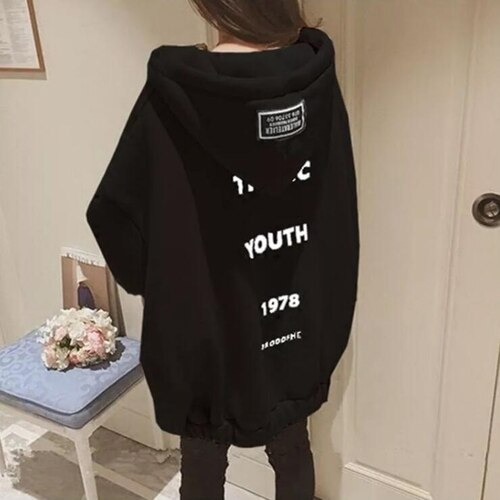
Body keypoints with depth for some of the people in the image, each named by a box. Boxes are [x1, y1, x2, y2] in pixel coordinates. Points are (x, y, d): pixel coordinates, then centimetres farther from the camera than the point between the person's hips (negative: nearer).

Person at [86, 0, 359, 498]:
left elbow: (116, 218, -15)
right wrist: (321, 306, 12)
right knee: (292, 450, 26)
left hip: (209, 330, -3)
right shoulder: (315, 78, -10)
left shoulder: (174, 95, -22)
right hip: (301, 326, 4)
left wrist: (160, 287, 3)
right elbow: (339, 212, -1)